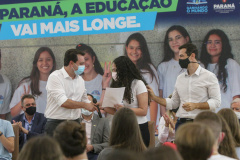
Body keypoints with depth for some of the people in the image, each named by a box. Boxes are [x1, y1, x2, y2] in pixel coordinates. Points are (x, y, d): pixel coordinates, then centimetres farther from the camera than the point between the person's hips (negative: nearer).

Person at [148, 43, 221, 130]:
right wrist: (154, 97, 10)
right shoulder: (180, 78, 17)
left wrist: (196, 105, -15)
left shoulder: (209, 76, 0)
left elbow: (216, 101, -5)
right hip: (181, 123, 5)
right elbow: (173, 103, 20)